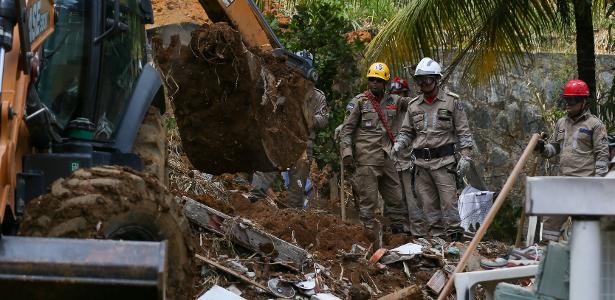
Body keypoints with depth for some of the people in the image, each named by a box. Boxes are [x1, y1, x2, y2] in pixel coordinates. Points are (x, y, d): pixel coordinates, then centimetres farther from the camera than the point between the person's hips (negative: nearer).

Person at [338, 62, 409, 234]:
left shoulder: (393, 101, 13)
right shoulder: (358, 102, -1)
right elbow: (346, 129, -2)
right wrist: (346, 152, -12)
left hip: (387, 158, 6)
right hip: (366, 160, -6)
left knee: (396, 198, 11)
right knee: (368, 199, -5)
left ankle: (399, 229, 22)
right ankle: (369, 232, 0)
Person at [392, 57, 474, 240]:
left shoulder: (452, 101, 2)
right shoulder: (414, 106, 13)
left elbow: (463, 131, 2)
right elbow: (406, 131, 20)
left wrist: (466, 156, -5)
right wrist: (398, 146, 1)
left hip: (443, 161, -4)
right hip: (421, 162, 4)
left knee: (449, 200, -9)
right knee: (429, 204, 5)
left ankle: (455, 235, -3)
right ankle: (437, 236, 11)